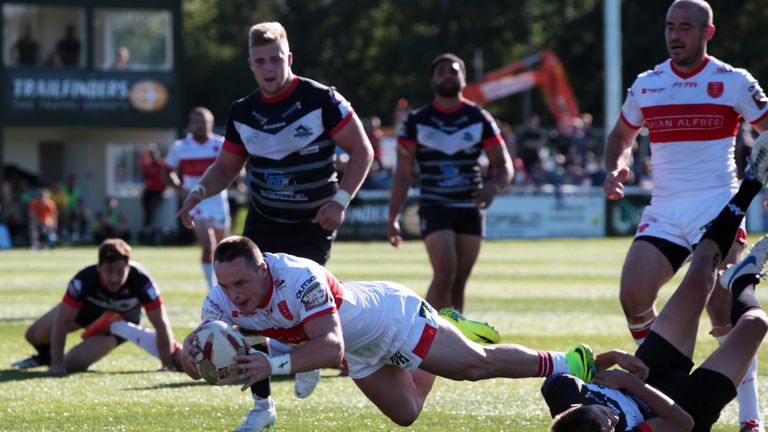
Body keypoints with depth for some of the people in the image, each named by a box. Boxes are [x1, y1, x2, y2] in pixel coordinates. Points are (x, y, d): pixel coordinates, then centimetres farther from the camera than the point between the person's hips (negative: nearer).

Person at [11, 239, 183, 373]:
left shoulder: (141, 281, -41)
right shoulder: (84, 280, -40)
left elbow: (161, 324, -33)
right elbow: (62, 321, -34)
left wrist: (168, 365, -34)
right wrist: (56, 364, -35)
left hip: (121, 320, -1)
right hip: (88, 307, 2)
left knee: (73, 363, -16)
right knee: (34, 335, 6)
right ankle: (46, 356, 43)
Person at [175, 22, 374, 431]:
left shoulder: (322, 100, -13)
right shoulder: (242, 113, 1)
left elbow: (361, 150, -8)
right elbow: (226, 166, 12)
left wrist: (340, 199, -17)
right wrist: (199, 191, -8)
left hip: (312, 226, -4)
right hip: (262, 224, 4)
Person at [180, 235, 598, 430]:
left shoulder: (299, 278, -44)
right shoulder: (221, 303, -25)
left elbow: (331, 347, -51)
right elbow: (202, 354, -16)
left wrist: (275, 364, -63)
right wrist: (190, 350, -41)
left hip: (390, 316, -7)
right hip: (361, 350, 7)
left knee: (479, 365, 4)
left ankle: (567, 363, 27)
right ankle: (452, 330, 47)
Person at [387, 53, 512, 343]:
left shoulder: (480, 120, 4)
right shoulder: (416, 122, 1)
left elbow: (504, 164, 3)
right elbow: (403, 174, 2)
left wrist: (494, 186, -19)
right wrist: (393, 216, -4)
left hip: (471, 208, 3)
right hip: (435, 208, -2)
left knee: (459, 283, 4)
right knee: (445, 274, -19)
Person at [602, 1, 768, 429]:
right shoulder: (646, 85, 10)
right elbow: (622, 135, 25)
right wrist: (615, 168, 5)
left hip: (717, 207, -4)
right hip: (663, 212, 4)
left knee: (722, 309, -13)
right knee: (634, 296, -10)